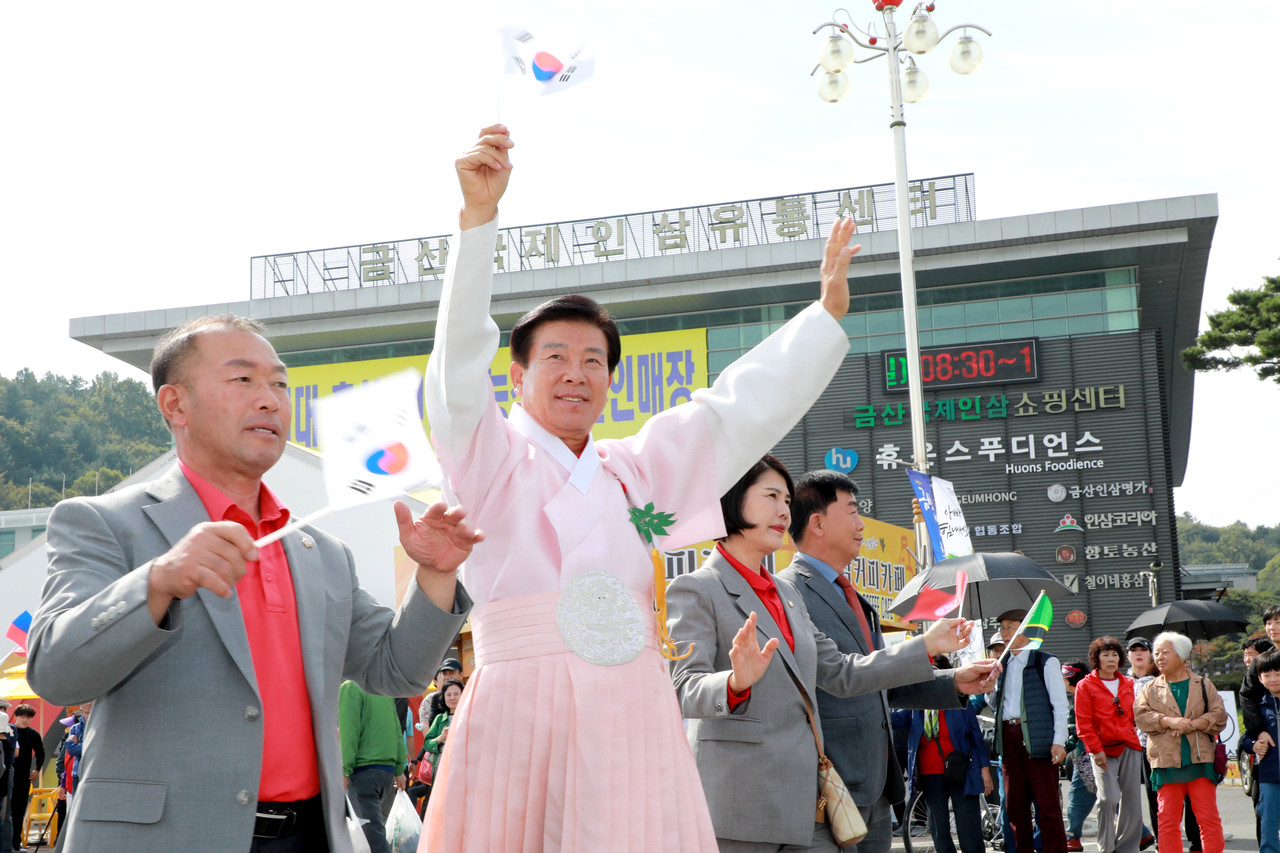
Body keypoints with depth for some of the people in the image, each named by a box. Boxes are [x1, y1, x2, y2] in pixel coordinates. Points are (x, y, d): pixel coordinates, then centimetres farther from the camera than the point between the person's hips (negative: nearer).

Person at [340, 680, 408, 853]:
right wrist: (399, 770, 16)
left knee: (372, 832, -9)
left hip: (364, 769, -7)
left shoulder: (349, 688, -5)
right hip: (388, 769, 7)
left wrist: (344, 771, -14)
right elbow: (397, 731, 14)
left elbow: (349, 732, -13)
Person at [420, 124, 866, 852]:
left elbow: (741, 409, 21)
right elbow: (460, 367, -9)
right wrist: (479, 216, -20)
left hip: (632, 717, 4)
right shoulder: (491, 461, 6)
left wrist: (828, 310, 19)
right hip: (526, 710, -4)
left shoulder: (634, 470, 18)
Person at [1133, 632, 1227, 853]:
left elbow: (1219, 715, 2)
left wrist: (1192, 724, -12)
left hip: (1200, 759, -1)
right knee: (1167, 819, 0)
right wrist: (1170, 722, -16)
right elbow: (1141, 715, -2)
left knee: (1209, 817, -3)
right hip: (1166, 760, 1)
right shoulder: (1151, 689, 13)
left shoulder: (1203, 685, 11)